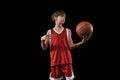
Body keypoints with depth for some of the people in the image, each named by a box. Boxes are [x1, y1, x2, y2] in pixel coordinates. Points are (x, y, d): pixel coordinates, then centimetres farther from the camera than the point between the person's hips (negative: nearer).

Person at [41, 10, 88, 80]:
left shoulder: (68, 31, 6)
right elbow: (45, 48, 5)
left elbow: (71, 46, 2)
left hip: (67, 60, 0)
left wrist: (82, 42, -12)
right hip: (55, 61, 0)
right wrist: (42, 41, -16)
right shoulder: (50, 32, 5)